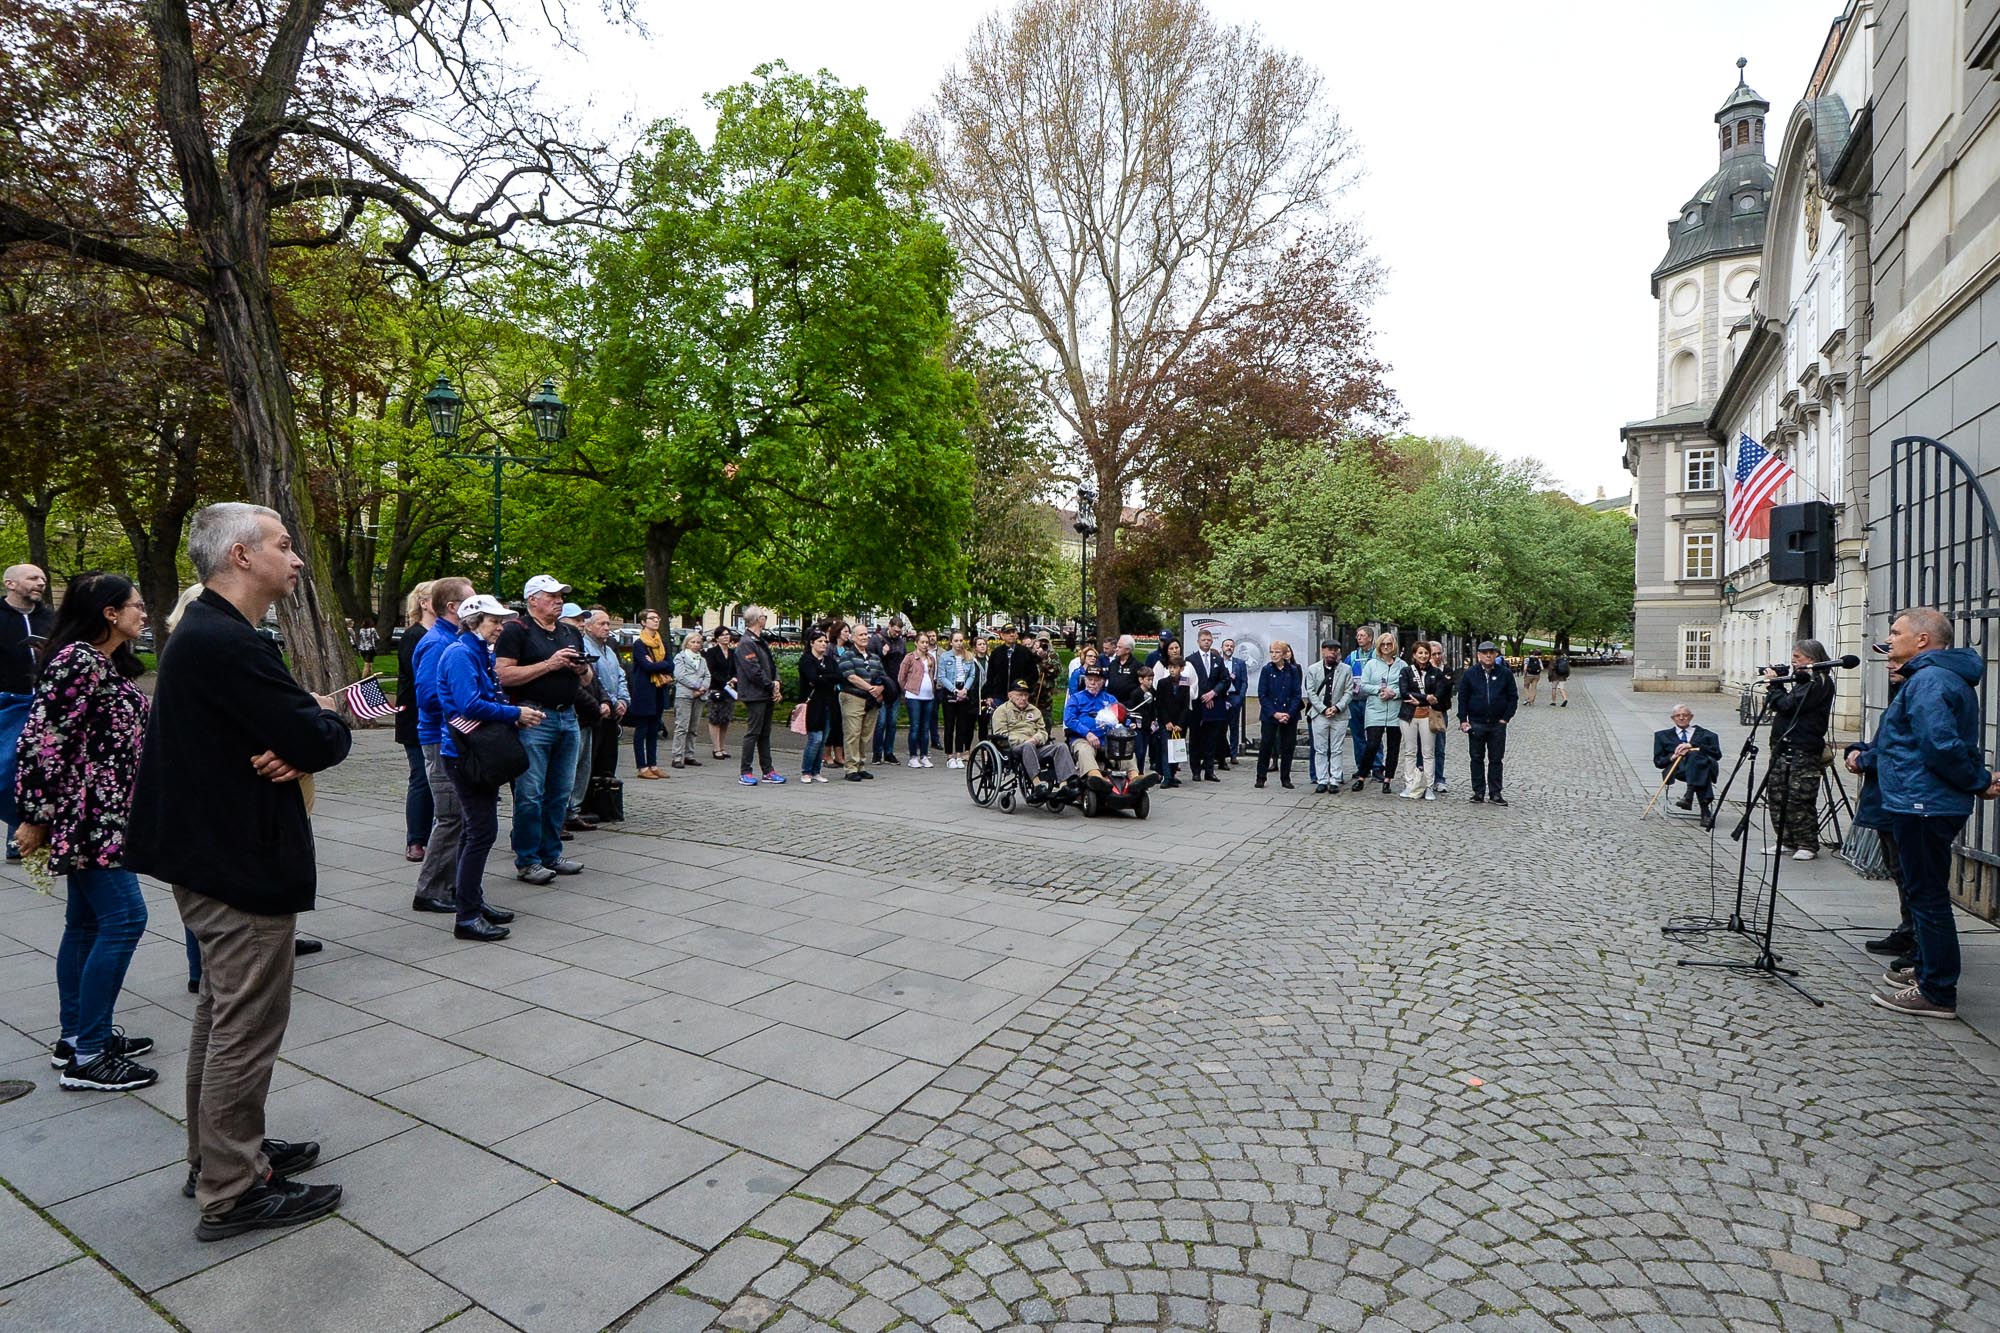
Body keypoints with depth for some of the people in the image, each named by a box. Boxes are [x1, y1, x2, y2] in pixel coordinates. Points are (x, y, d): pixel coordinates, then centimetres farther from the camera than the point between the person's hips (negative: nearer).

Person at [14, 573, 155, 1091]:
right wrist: (35, 817, -16)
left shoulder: (107, 664, 13)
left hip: (103, 817, 10)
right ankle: (87, 1055, -2)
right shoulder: (77, 660, -16)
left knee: (86, 921, 14)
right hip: (84, 816, -10)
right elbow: (41, 738, -19)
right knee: (123, 917, -9)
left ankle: (75, 1037, 24)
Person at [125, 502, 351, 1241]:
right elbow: (322, 741, -27)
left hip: (212, 849, 11)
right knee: (248, 1024, 1)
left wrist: (296, 746, -13)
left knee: (222, 1010, 22)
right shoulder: (228, 643, -23)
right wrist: (325, 719, -6)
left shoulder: (209, 632, 11)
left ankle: (220, 1150, 37)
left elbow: (294, 734, 8)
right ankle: (233, 1193, 14)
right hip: (242, 861, -11)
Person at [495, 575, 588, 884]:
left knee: (560, 793, 11)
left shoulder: (571, 633, 17)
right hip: (534, 719, -7)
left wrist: (582, 669, -1)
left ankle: (551, 854, 22)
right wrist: (550, 664, -17)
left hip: (568, 717, 7)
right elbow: (504, 674, -14)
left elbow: (586, 678, 23)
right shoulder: (516, 630, -4)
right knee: (530, 794, -3)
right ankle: (526, 861, 6)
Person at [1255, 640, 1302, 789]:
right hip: (1269, 716, -1)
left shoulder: (1293, 671, 1)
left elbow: (1297, 694, 0)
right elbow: (1262, 695, -4)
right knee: (1265, 745, -1)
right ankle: (1261, 777, 9)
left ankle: (1285, 778, 17)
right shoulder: (1266, 670, -2)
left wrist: (1289, 713, -13)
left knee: (1288, 747, 7)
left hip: (1290, 716, 1)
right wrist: (1275, 714, -13)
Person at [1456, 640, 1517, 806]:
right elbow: (1462, 698, 2)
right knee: (1477, 759, 6)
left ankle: (1495, 793, 13)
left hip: (1498, 724, 0)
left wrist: (1505, 718, -3)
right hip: (1476, 723, 0)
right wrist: (1463, 720, -4)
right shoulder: (1470, 673, 0)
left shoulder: (1505, 674, 1)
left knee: (1496, 759, 5)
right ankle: (1478, 792, 14)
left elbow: (1513, 697, 5)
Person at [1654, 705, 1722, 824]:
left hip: (1704, 764, 0)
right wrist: (1673, 757, -6)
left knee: (1694, 754, -38)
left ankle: (1688, 796, -51)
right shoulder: (1663, 735, 26)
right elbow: (1658, 761, 16)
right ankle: (1705, 810, -50)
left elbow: (1717, 754, 7)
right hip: (1678, 768, 0)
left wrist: (1692, 746, -4)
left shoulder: (1705, 734, 26)